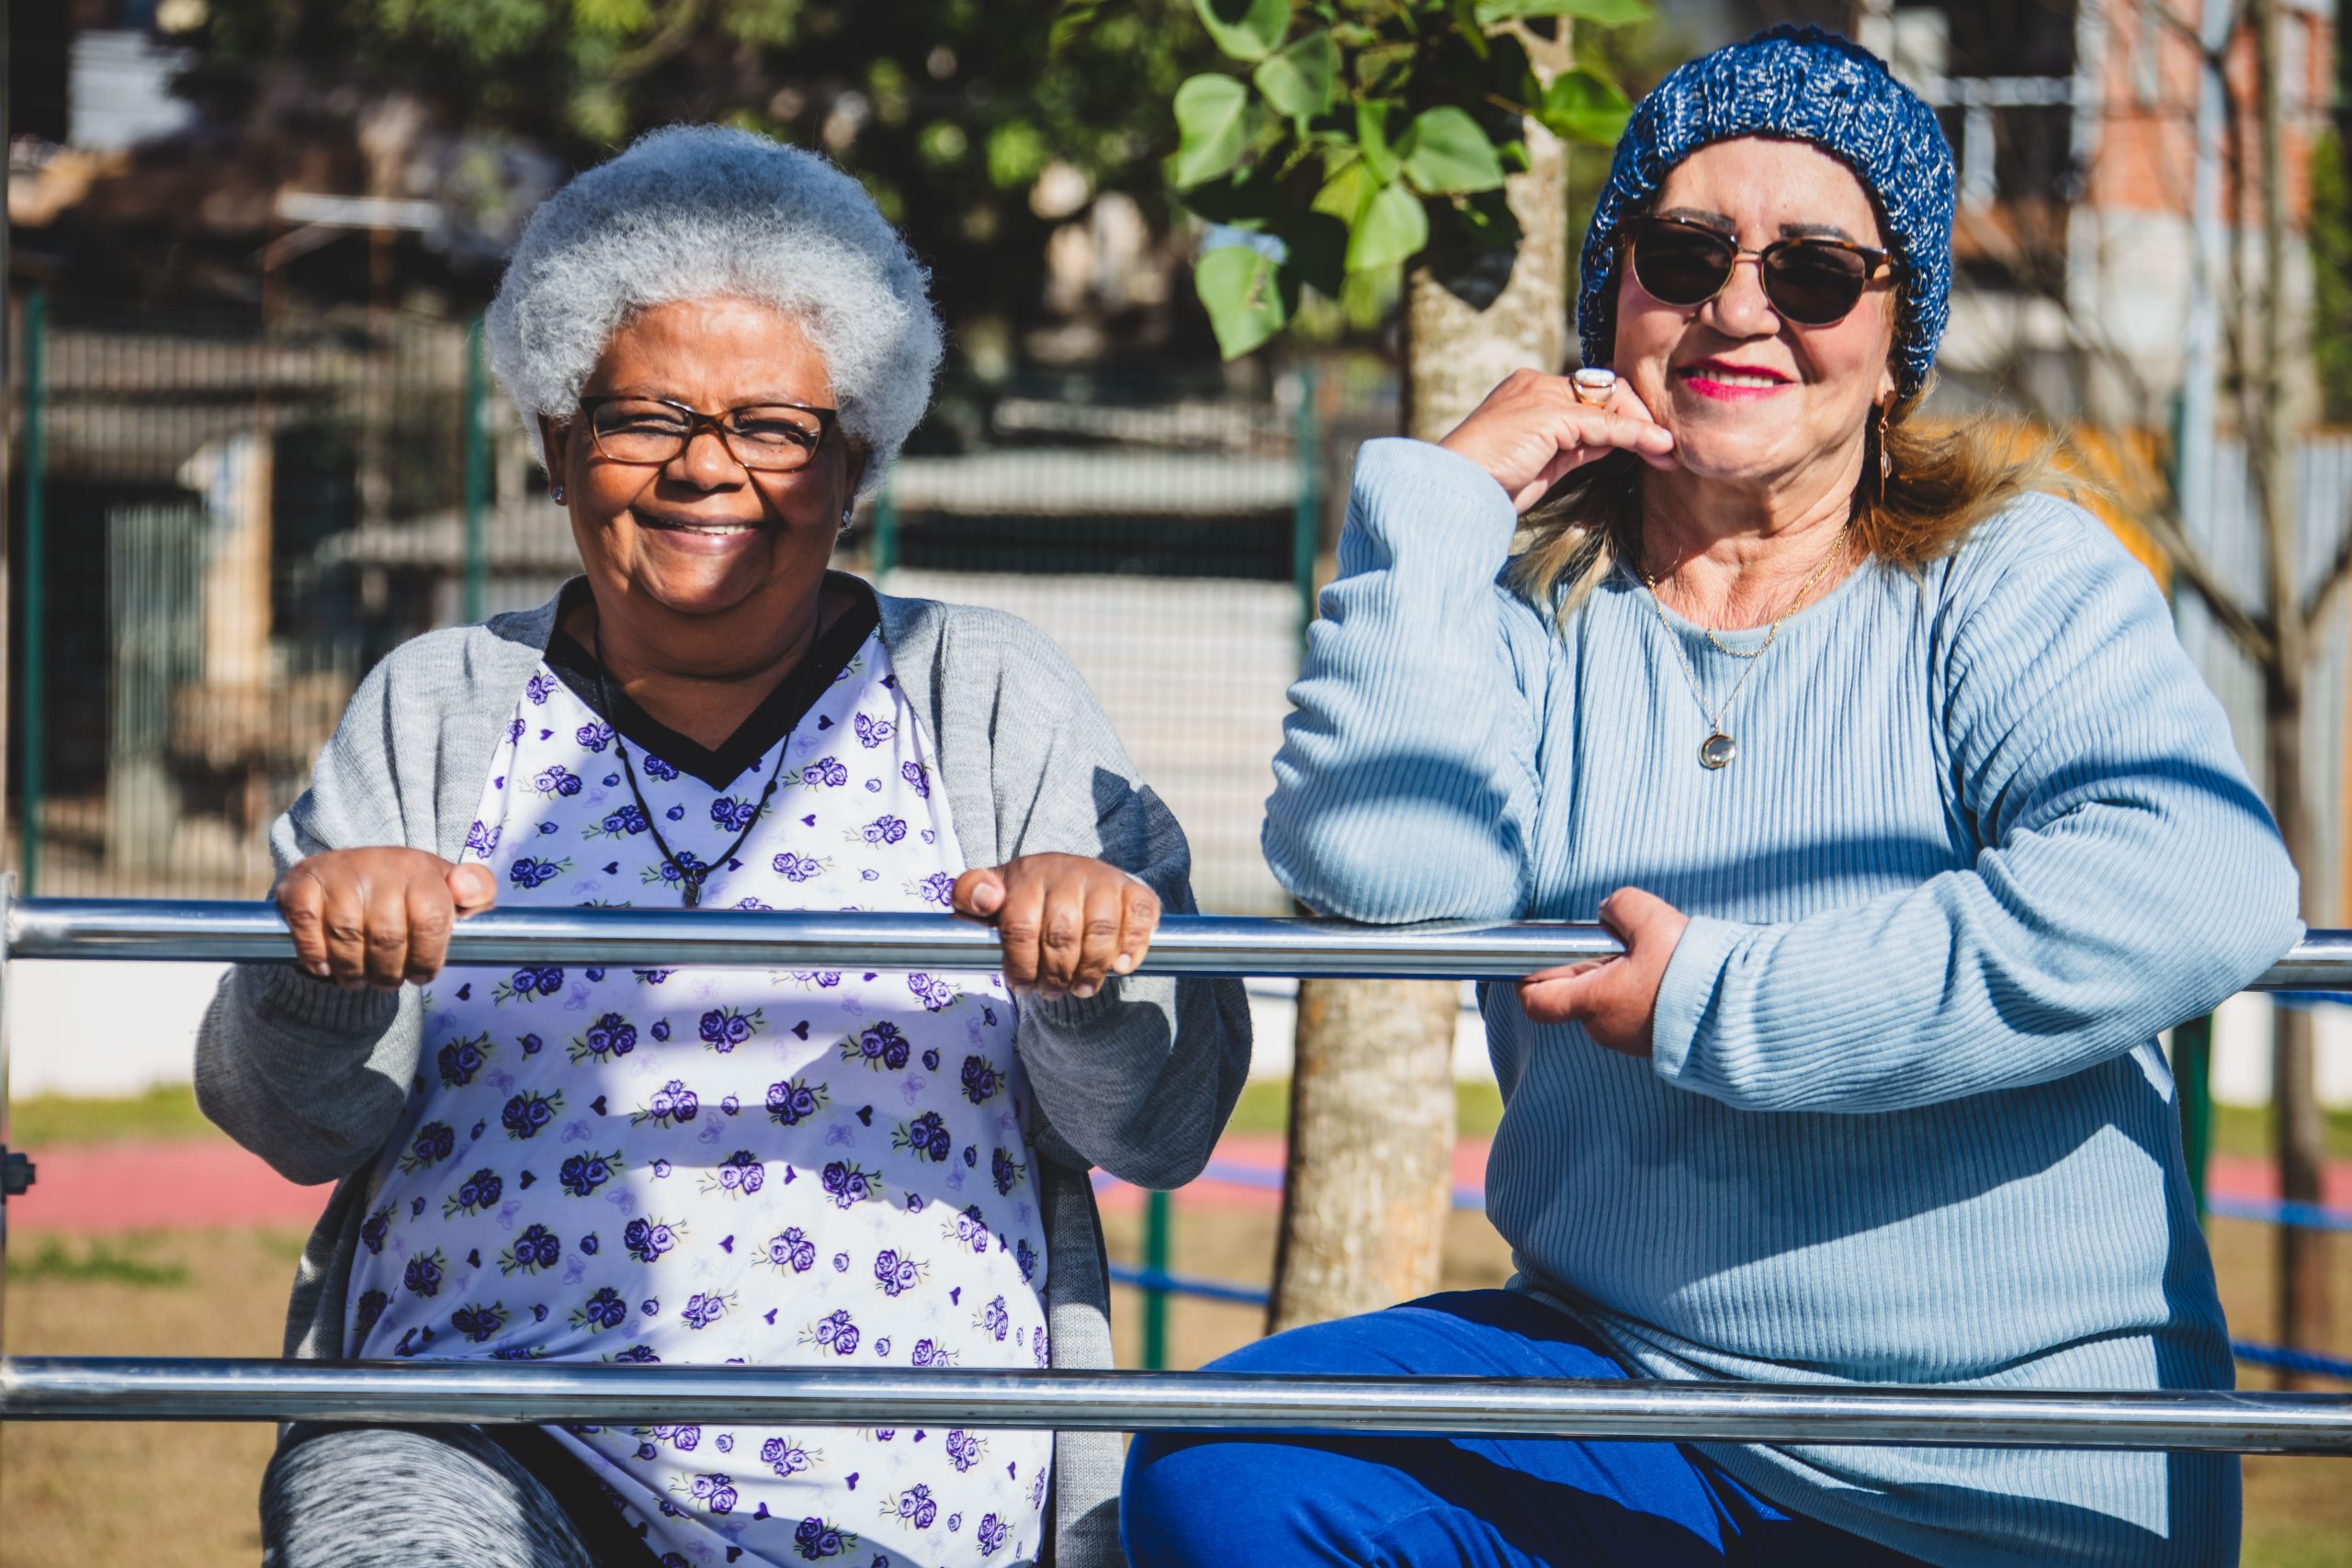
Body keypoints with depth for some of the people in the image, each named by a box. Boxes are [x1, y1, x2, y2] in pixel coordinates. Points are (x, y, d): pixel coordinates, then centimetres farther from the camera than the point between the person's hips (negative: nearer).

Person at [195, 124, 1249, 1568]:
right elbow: (292, 1122, 8)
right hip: (471, 1441, -1)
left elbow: (1158, 1126, 7)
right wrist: (326, 974, -15)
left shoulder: (987, 696, 14)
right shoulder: (440, 709, 17)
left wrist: (1094, 982, -15)